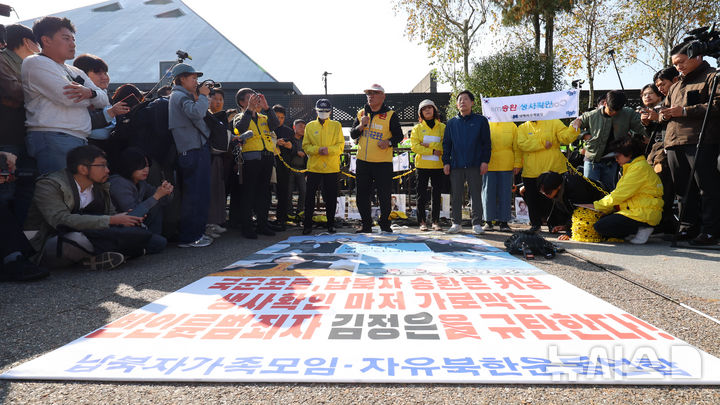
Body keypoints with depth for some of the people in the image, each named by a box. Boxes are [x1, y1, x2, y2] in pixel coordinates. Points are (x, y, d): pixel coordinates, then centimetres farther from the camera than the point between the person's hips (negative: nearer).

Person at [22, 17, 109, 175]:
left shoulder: (76, 72, 27)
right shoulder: (35, 62, 2)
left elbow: (104, 99, 17)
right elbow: (67, 97, -12)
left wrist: (89, 93, -5)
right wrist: (89, 101, 8)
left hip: (81, 140, 8)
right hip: (52, 138, -8)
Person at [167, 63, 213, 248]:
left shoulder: (184, 96, 23)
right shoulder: (179, 96, -8)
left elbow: (196, 116, 20)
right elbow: (196, 113, -26)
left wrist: (199, 97, 13)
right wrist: (202, 96, -11)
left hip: (198, 150, 10)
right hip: (192, 152, -10)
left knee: (201, 194, 14)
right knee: (194, 196, -8)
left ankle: (197, 233, 22)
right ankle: (188, 238, -3)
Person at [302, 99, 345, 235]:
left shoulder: (336, 125, 8)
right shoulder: (310, 126, 10)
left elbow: (341, 145, 1)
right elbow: (306, 146, 5)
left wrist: (329, 149, -17)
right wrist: (317, 149, -13)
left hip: (331, 167, 0)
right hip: (314, 166, 1)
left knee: (331, 197, 4)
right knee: (310, 195, -1)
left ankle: (331, 224, 16)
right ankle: (307, 224, 8)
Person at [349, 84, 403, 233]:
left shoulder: (390, 115, -2)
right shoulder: (361, 113, 10)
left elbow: (399, 136, -1)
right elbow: (353, 134, 10)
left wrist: (389, 142, -20)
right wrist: (361, 126, -9)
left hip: (383, 162, -4)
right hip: (363, 161, 4)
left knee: (384, 196, 1)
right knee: (362, 195, 8)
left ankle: (385, 224, 19)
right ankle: (366, 225, 20)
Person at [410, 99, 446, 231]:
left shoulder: (442, 127, 8)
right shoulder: (417, 128, 7)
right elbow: (414, 146, -6)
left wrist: (430, 145, -13)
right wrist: (433, 151, -14)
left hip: (438, 166, 1)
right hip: (422, 165, 0)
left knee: (437, 194, 4)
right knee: (422, 195, 1)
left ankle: (435, 221, 12)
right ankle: (422, 221, 8)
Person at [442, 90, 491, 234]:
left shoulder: (481, 121, 7)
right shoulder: (452, 122, 12)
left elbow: (486, 143, 4)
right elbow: (446, 144, 12)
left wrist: (485, 161, -4)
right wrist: (446, 162, 3)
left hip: (475, 165, -2)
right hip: (456, 165, 2)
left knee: (476, 195, 1)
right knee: (455, 196, 4)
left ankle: (477, 224, 8)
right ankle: (456, 223, 13)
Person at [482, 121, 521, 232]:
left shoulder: (512, 126, 9)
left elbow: (517, 147, 8)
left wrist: (517, 164, 1)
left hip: (507, 167, 1)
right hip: (489, 166, 0)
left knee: (505, 193, 3)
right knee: (488, 193, 2)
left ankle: (503, 221, 10)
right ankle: (488, 221, 11)